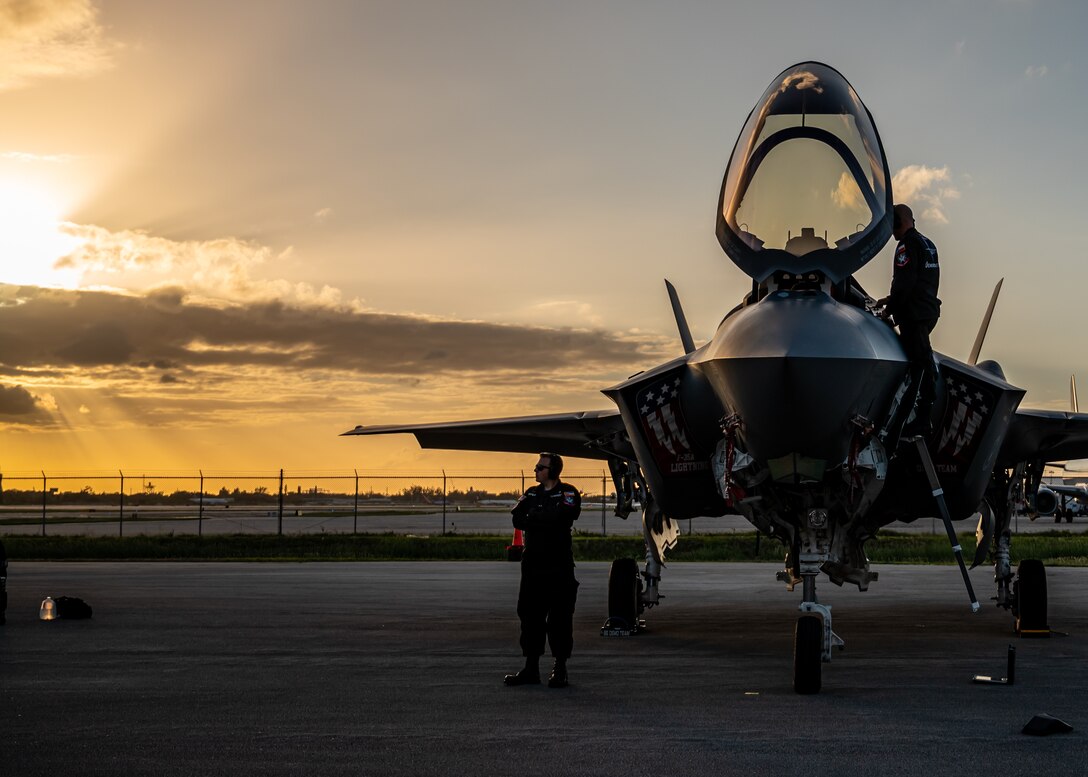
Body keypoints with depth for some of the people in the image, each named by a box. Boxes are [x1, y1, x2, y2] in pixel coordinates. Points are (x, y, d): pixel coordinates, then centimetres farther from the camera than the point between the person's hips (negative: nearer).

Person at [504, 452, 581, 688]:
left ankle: (560, 669, 4)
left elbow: (561, 518, -18)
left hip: (559, 565, -6)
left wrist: (533, 518, -7)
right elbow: (518, 520, 1)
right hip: (532, 563, 6)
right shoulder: (531, 494, 15)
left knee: (559, 616, -3)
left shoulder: (567, 493, -1)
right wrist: (546, 522, -12)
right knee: (530, 615, 7)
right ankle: (531, 669, 13)